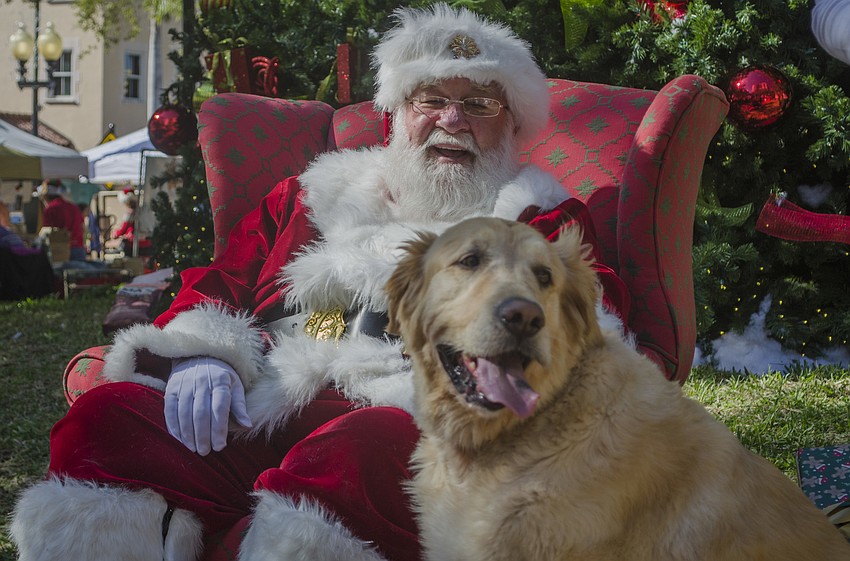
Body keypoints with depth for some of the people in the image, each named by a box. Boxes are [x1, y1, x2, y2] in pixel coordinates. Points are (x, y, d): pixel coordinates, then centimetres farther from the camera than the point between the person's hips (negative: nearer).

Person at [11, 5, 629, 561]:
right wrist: (197, 356, 0)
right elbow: (214, 286, 25)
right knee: (105, 416, -23)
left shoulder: (544, 221, 20)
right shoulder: (307, 197, 30)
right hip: (250, 418, 4)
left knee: (373, 447, -40)